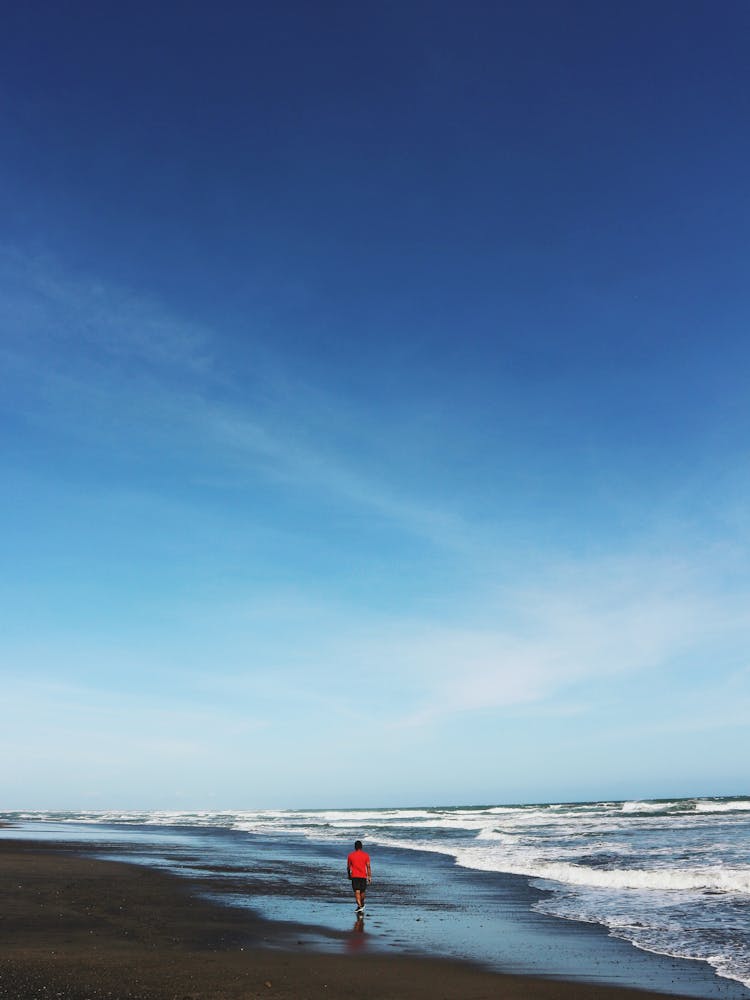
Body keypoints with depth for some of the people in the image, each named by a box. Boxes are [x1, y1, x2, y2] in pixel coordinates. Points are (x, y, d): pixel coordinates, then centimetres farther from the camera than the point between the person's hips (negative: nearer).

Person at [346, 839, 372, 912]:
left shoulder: (350, 855, 0)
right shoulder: (366, 855, -1)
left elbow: (348, 867, 7)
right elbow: (368, 867, -4)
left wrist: (348, 875, 23)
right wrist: (369, 877, -1)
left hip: (354, 876, -1)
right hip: (363, 876, 1)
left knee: (357, 892, -4)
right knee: (362, 891, 18)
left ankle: (360, 906, -17)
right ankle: (362, 904, 35)